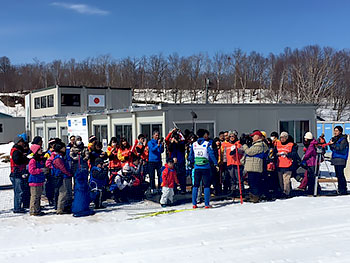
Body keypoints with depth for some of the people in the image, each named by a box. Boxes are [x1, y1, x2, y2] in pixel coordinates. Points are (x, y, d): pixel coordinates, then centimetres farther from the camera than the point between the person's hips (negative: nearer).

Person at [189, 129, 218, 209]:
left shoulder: (193, 144, 5)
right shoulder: (207, 144, -6)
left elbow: (190, 156, 8)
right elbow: (211, 155, -10)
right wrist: (216, 164, -4)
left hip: (197, 168, 3)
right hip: (206, 167, -3)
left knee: (195, 185, 12)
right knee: (206, 185, 4)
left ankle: (194, 203, 11)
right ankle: (207, 204, 2)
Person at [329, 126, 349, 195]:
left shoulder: (343, 139, -7)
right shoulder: (335, 139, 16)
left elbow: (340, 148, -20)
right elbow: (332, 149, 20)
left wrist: (332, 144, -13)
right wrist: (330, 144, 3)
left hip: (340, 160, -8)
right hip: (335, 160, 8)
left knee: (340, 175, -11)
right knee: (338, 175, 11)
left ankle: (343, 190, -8)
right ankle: (340, 189, 18)